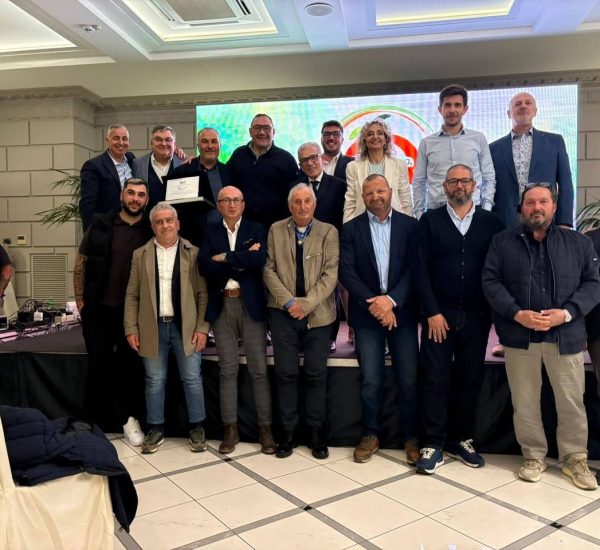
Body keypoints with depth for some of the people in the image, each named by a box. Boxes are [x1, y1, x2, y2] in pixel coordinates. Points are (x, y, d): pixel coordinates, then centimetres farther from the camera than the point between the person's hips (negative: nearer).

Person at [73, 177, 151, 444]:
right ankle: (94, 422, 26)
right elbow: (81, 263, 4)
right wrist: (80, 299, 0)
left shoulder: (150, 231, 0)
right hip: (99, 308, 0)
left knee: (131, 365, 8)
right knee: (99, 365, 11)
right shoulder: (100, 225, 0)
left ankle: (130, 419, 22)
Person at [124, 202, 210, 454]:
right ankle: (156, 429, 24)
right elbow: (132, 295, 6)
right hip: (153, 327, 2)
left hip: (185, 326, -1)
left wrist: (202, 327, -7)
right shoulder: (140, 255, 6)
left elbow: (203, 294, -1)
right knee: (155, 380, 10)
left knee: (192, 378, 5)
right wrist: (131, 329, 0)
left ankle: (196, 428, 20)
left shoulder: (193, 253, 1)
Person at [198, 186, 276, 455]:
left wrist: (225, 258, -8)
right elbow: (204, 266, -6)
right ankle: (230, 428, 16)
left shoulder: (257, 230, 7)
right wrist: (242, 261, -11)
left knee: (259, 369, 2)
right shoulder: (210, 234, 11)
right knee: (227, 369, 7)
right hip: (222, 306, 2)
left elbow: (260, 260, -13)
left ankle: (265, 428, 12)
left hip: (251, 304, -1)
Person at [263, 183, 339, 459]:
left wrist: (306, 304, -13)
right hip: (283, 312, 1)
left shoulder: (328, 232, 3)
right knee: (286, 373, 5)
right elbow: (269, 269, 2)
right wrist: (288, 301, -9)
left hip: (317, 314, -1)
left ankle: (316, 431, 19)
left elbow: (331, 273, -4)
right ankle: (288, 431, 17)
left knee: (316, 374, 5)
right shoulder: (276, 230, 8)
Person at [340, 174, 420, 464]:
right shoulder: (351, 228, 4)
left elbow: (414, 268, -3)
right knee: (370, 380, 4)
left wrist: (391, 299, -15)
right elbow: (347, 271, -4)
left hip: (402, 312, 0)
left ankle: (411, 436, 21)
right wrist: (373, 303, -14)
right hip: (367, 314, 0)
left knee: (409, 379, 4)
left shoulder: (409, 225, 4)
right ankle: (370, 434, 22)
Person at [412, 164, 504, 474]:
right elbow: (420, 269, -3)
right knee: (435, 378, -1)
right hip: (438, 314, -2)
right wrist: (432, 312, -10)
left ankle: (461, 440, 23)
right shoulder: (429, 220, 3)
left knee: (469, 379, 9)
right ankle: (433, 445, 9)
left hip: (476, 317, 2)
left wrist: (494, 311, -4)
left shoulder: (491, 222, 7)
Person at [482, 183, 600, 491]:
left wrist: (567, 312, -13)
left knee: (572, 402, 9)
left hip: (566, 335, 1)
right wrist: (516, 313, -15)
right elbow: (490, 282, -2)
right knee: (524, 402, 9)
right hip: (519, 336, 0)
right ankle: (533, 456, 27)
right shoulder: (502, 242, 5)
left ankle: (575, 458, 28)